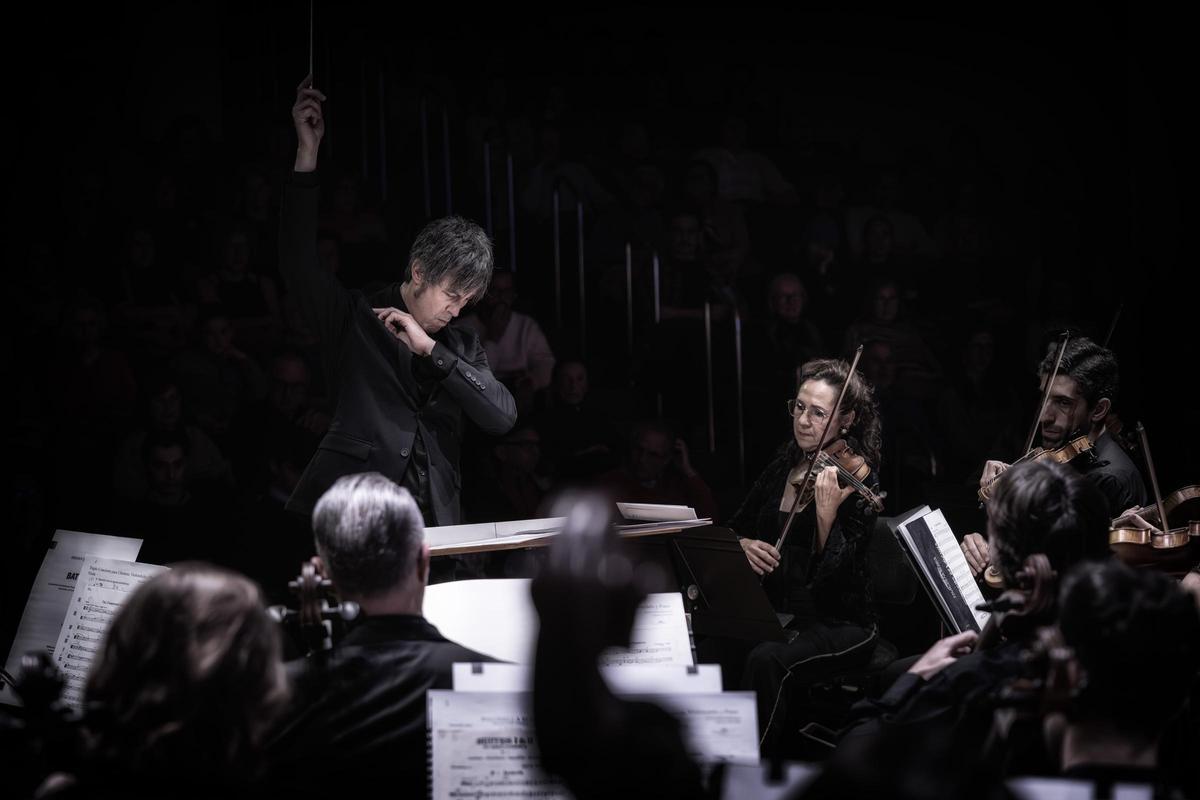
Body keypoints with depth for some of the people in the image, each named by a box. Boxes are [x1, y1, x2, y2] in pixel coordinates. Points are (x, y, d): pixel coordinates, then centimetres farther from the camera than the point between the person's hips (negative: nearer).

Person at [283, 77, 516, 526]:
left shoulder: (461, 349, 19)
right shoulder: (353, 321, 8)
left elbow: (503, 417, 5)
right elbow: (297, 263, -6)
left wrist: (431, 350, -2)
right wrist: (308, 154, -12)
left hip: (432, 522, 4)